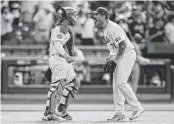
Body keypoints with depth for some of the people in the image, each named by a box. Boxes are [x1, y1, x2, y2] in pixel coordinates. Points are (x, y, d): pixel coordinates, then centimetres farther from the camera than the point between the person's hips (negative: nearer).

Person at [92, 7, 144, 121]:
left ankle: (137, 107, -9)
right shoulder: (106, 29, 14)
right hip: (120, 57, 10)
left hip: (127, 54, -10)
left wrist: (115, 57, -15)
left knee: (121, 82, -16)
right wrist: (111, 58, 8)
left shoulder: (113, 28, -18)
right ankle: (120, 112, 7)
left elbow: (123, 44, -22)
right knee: (116, 83, 6)